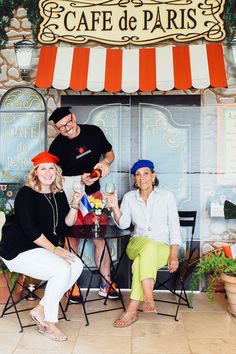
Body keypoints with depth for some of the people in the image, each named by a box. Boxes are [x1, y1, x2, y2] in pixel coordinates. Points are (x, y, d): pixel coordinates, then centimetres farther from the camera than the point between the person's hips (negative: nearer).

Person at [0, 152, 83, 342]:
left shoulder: (59, 194, 8)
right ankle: (48, 323, -8)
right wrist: (54, 249, -21)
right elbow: (29, 229, -19)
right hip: (20, 251, -7)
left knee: (77, 265, -15)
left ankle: (41, 309, -3)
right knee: (62, 269, -26)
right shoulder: (26, 193, -12)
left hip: (46, 248, 7)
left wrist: (75, 205, -12)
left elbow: (67, 223, 5)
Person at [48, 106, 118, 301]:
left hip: (94, 194, 3)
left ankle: (106, 284, 16)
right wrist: (81, 179, -22)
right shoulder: (57, 146, -11)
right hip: (69, 197, -2)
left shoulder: (94, 132, -3)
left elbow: (110, 153, 11)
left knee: (101, 239, 3)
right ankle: (72, 285, 20)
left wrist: (105, 161, -13)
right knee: (72, 241, 3)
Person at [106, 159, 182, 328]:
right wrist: (115, 208, -18)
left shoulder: (166, 196, 4)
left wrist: (174, 255, -11)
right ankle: (148, 299, -44)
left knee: (141, 261, -33)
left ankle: (132, 310, -31)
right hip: (137, 244, 1)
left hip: (162, 248, -1)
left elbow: (174, 226, -1)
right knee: (149, 245, -35)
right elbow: (123, 224, 1)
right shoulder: (129, 197, 10)